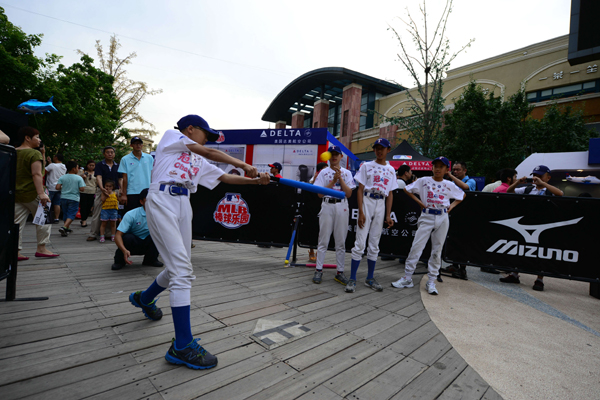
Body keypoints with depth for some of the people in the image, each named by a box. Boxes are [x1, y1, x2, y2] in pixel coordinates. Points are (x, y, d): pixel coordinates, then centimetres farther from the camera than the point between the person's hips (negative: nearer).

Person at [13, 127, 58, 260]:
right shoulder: (34, 153, -11)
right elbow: (36, 174, -21)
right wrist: (41, 193, -26)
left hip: (16, 194, 7)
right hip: (31, 194, -7)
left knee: (18, 223, 8)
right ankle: (41, 248, 6)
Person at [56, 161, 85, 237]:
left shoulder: (62, 177, 0)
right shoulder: (79, 178, -8)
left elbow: (57, 187, -7)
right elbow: (82, 189, -12)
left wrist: (63, 189, 13)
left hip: (64, 198, 4)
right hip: (74, 198, -4)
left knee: (65, 213, 17)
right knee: (71, 214, -1)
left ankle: (67, 228, 26)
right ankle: (64, 227, -19)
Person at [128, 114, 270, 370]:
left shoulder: (199, 162, 26)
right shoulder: (172, 135, 9)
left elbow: (224, 178, 19)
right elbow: (208, 152, -3)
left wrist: (256, 181, 9)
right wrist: (242, 164, -3)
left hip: (183, 205, 8)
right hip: (162, 200, -8)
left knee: (179, 267, 12)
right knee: (182, 269, -17)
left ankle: (144, 298, 44)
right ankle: (183, 346, -14)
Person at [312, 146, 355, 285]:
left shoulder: (347, 173, 9)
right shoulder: (323, 173, 6)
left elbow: (349, 194, -1)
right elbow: (320, 194, -4)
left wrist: (340, 178, -10)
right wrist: (333, 181, -11)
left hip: (342, 207, 1)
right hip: (327, 206, -1)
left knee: (341, 242, 5)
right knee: (323, 240, 1)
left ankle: (340, 272, 13)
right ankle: (318, 270, 9)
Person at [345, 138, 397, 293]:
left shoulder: (391, 170, 13)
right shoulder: (366, 166, 3)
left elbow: (390, 194, 13)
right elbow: (360, 189, -2)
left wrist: (388, 215, 6)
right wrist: (360, 212, -12)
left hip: (381, 206, 4)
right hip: (367, 203, -3)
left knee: (374, 245, 9)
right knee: (360, 243, -7)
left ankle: (370, 279, 19)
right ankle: (352, 279, 0)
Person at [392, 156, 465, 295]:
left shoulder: (449, 185, 8)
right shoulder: (424, 181, 3)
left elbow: (463, 195, 22)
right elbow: (407, 189, 8)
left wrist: (451, 206, 9)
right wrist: (419, 202, 1)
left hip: (442, 218, 2)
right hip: (426, 217, -2)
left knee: (437, 250, 5)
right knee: (416, 247, -6)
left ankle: (431, 282, 14)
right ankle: (407, 278, 2)